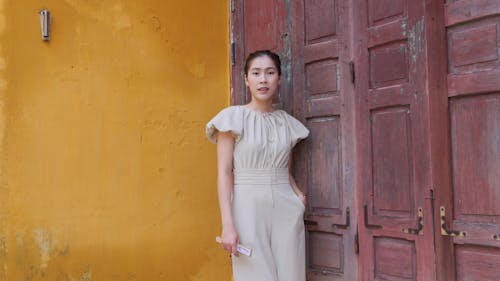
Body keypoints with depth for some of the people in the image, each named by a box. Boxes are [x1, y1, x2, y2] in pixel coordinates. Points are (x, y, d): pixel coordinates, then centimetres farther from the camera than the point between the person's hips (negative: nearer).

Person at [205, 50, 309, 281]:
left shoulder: (286, 122, 10)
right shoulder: (234, 117, -2)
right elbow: (224, 172, -7)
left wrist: (299, 195, 2)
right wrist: (227, 225, -15)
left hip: (285, 210, 4)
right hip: (248, 208, -4)